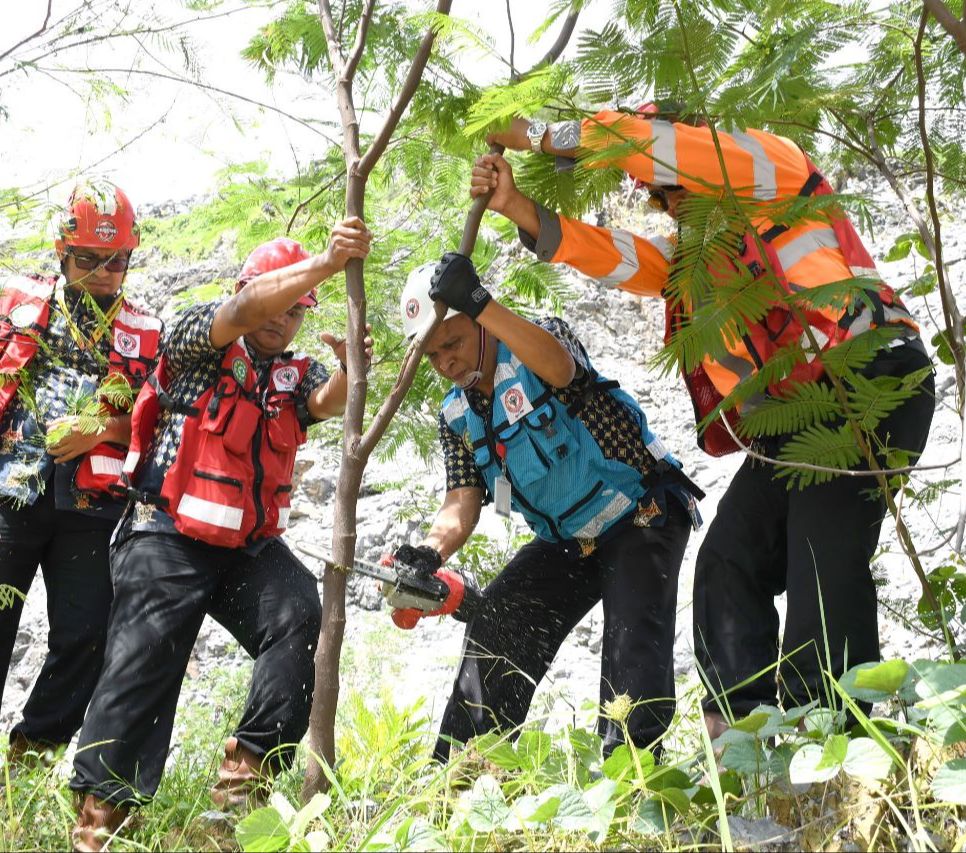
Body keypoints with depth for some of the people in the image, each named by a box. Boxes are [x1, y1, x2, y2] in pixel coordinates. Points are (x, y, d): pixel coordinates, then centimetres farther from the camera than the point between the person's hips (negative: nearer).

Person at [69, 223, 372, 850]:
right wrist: (325, 263, -32)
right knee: (147, 658, -13)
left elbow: (328, 403, -7)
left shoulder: (297, 375, 16)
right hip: (169, 536, -4)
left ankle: (246, 775, -14)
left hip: (252, 544, 4)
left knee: (302, 621, -20)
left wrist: (349, 368, -31)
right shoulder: (201, 339, 3)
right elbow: (247, 310, -18)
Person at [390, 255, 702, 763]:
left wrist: (479, 303, -53)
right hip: (565, 541, 7)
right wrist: (431, 552, -32)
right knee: (495, 625, -1)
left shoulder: (541, 340, -14)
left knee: (632, 628, -26)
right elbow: (462, 504, -9)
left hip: (641, 515, -6)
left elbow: (559, 367, -42)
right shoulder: (457, 418, 3)